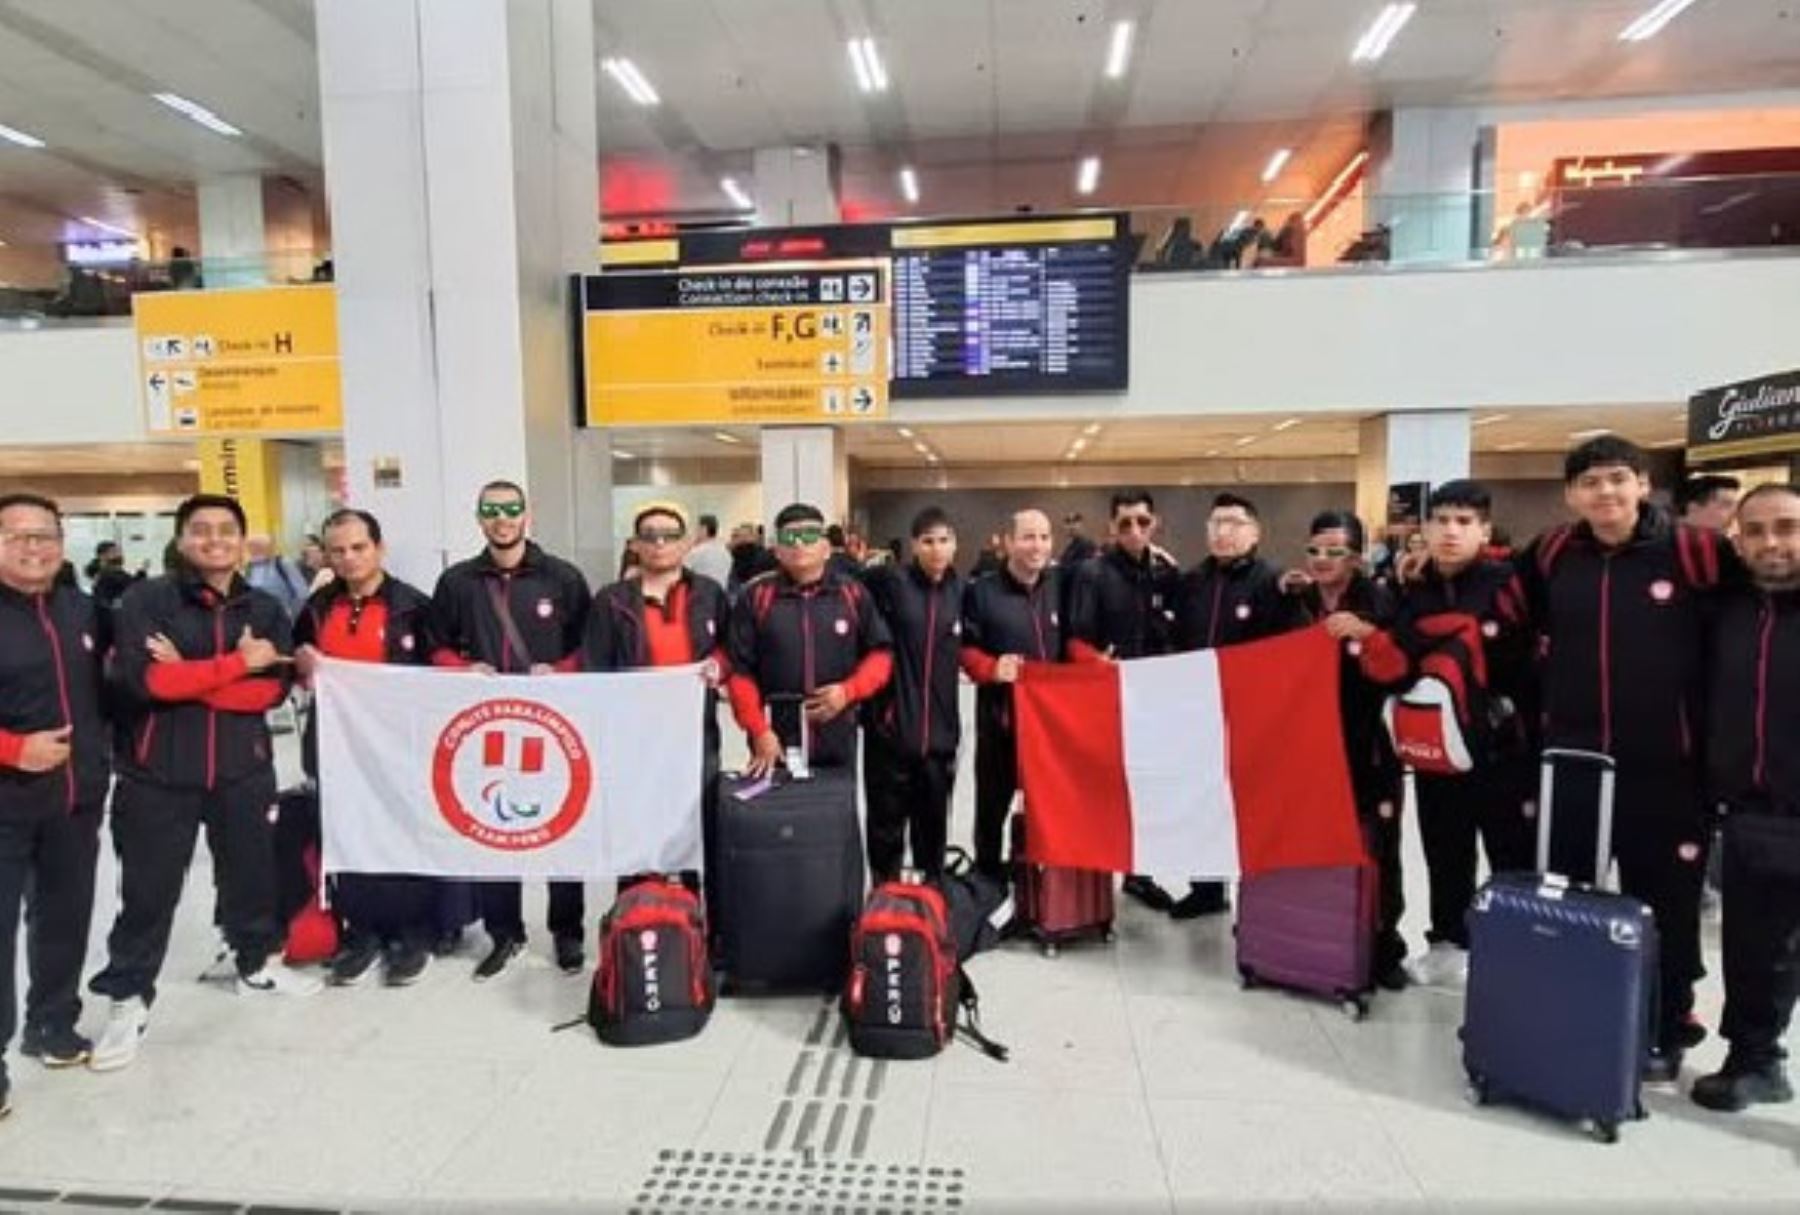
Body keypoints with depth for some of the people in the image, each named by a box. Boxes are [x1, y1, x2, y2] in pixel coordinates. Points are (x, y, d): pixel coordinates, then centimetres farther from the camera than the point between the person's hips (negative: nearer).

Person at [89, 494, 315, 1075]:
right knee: (149, 889, 6)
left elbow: (274, 688, -8)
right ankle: (128, 998, 23)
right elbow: (141, 679, -19)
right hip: (157, 772, -3)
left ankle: (256, 965, 35)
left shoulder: (265, 610, 4)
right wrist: (237, 663, -17)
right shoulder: (145, 600, -5)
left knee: (251, 873, 15)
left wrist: (185, 675, -16)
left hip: (244, 767, 3)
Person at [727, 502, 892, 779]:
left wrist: (849, 691, -9)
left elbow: (880, 653, 9)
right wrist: (759, 731, -9)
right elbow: (740, 670, -2)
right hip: (775, 745, -1)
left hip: (837, 744, 2)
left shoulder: (853, 593, 4)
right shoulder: (757, 596, 0)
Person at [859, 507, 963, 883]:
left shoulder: (960, 590, 8)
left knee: (933, 821, 14)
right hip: (891, 724, -4)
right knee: (887, 821, 6)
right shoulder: (889, 581, -7)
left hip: (940, 729, 4)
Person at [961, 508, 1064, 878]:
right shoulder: (981, 591, -5)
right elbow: (965, 649, -6)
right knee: (993, 803, 9)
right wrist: (991, 668, -23)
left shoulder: (1062, 586, 8)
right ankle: (988, 879, 26)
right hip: (1000, 713, -3)